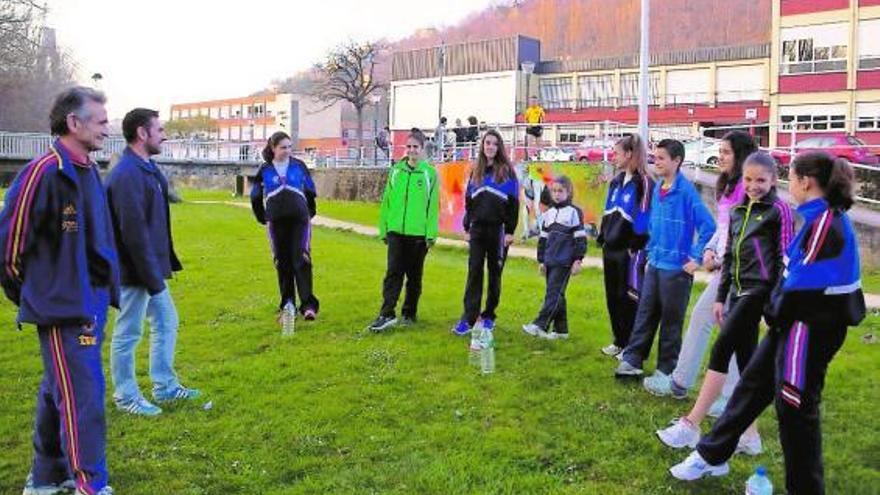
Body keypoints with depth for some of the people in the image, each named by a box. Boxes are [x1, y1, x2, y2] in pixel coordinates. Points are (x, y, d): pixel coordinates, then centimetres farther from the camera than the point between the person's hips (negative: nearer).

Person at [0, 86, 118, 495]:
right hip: (61, 307, -9)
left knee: (58, 391, 19)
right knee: (83, 398, -5)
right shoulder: (43, 172, -18)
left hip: (90, 303, 9)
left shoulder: (89, 171, 10)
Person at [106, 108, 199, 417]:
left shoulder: (147, 169, 10)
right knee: (128, 333, 5)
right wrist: (152, 277, -22)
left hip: (154, 268, 10)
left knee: (166, 322, 18)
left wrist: (165, 264, 14)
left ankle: (165, 387, 30)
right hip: (137, 272, -10)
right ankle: (126, 397, 20)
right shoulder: (127, 175, -21)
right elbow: (134, 233, -25)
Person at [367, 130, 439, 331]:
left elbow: (433, 206, -2)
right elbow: (387, 201, 11)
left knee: (414, 275, 9)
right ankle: (387, 314, -8)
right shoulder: (396, 170, 7)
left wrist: (431, 234, -7)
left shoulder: (430, 173, 0)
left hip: (418, 233, -1)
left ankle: (409, 313, 21)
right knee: (393, 272, -6)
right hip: (396, 231, 1)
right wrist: (384, 229, 8)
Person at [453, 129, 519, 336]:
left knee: (494, 273, 6)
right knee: (474, 272, -3)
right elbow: (468, 201, 15)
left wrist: (510, 231, -10)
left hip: (498, 229, -3)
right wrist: (467, 228, 10)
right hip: (478, 229, 3)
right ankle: (468, 319, -4)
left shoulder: (507, 171, 0)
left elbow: (513, 203, -4)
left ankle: (489, 316, 16)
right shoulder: (476, 171, 13)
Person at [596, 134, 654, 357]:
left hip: (629, 251, -9)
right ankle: (620, 341, 27)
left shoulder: (643, 182, -13)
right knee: (613, 296, 14)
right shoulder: (617, 182, 14)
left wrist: (636, 248, -17)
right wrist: (603, 239, 16)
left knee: (629, 297, 0)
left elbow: (643, 219, -16)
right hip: (612, 248, 9)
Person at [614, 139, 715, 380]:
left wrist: (696, 258, -15)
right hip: (655, 265, 7)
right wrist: (651, 252, 14)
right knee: (645, 314, 10)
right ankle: (631, 360, 16)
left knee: (671, 320, 6)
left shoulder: (686, 191, -15)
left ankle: (666, 369, 17)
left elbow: (708, 225, -17)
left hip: (676, 267, -7)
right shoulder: (657, 189, 8)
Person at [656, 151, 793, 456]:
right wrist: (721, 297, 16)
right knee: (744, 359, 8)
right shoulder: (738, 211, 15)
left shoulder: (779, 210, -4)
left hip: (760, 289, -7)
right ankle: (750, 436, 16)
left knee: (722, 349, -12)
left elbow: (785, 257, -7)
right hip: (738, 289, 7)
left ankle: (691, 426, -10)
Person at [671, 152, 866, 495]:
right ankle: (712, 455, 30)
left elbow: (803, 281, -21)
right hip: (794, 322, 10)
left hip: (809, 328, -10)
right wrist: (779, 310, 6)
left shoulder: (826, 222, -20)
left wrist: (777, 312, -7)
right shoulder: (823, 219, 9)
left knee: (794, 406, 4)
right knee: (753, 385, 17)